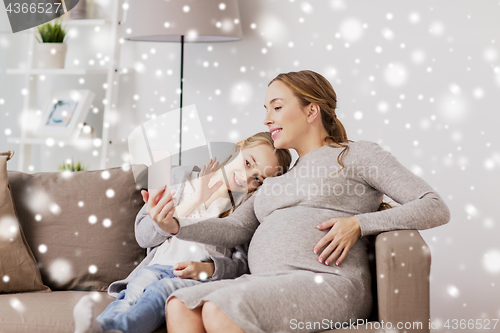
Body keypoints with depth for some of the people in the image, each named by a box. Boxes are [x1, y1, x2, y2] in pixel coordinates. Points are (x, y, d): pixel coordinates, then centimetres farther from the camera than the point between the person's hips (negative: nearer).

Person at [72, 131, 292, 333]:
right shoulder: (180, 178, 16)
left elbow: (243, 264, 5)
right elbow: (144, 236, 10)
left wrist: (206, 268, -16)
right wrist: (192, 202, 0)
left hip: (206, 278, -2)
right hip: (159, 267, 2)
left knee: (165, 289, -35)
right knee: (142, 283, -34)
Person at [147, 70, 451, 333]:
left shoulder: (357, 154, 12)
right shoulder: (278, 178, 32)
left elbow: (437, 209, 2)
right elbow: (235, 229, 17)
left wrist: (358, 224, -9)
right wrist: (176, 225, 1)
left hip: (328, 283, -6)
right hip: (263, 282, 6)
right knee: (180, 306, -22)